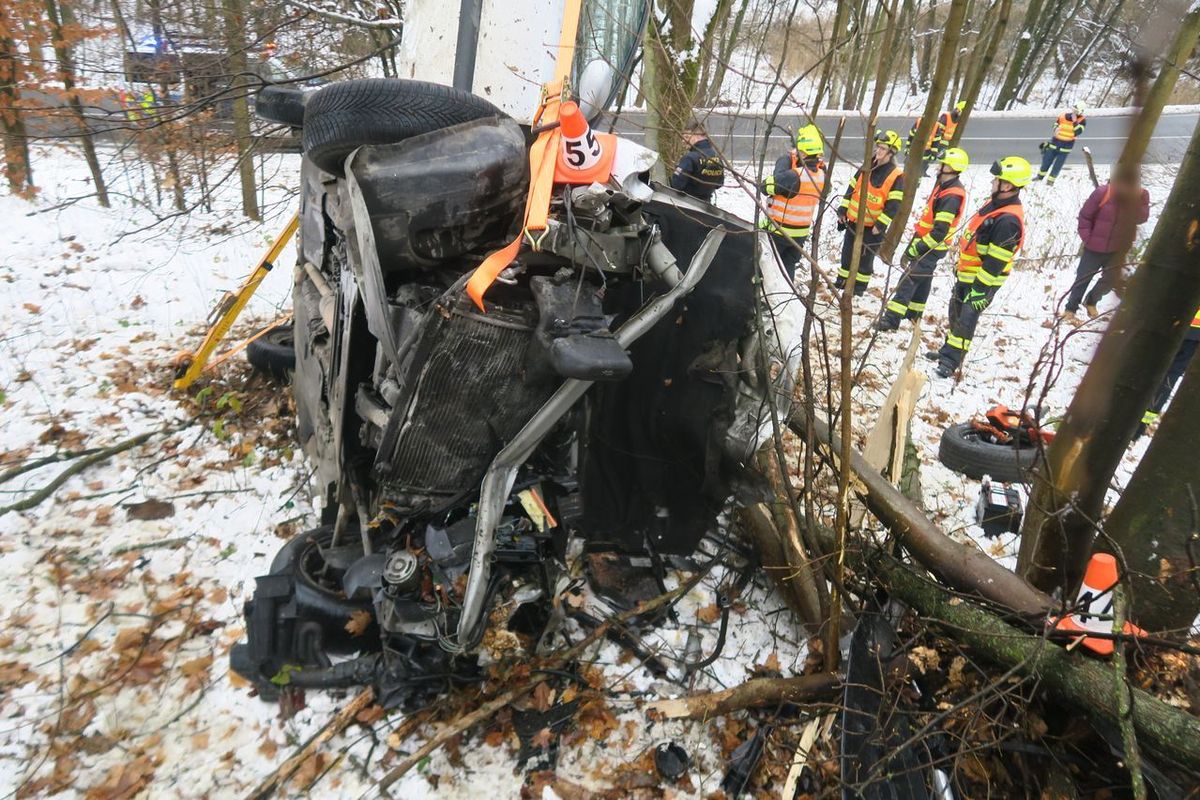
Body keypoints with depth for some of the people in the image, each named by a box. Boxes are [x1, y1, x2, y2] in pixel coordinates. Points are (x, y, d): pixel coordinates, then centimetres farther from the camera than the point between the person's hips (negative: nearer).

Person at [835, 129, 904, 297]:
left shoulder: (896, 176, -13)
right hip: (853, 221, 5)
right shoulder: (866, 168, 4)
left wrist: (880, 225, -20)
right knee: (847, 252, 14)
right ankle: (842, 281, 29)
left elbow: (894, 205, -15)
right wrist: (843, 210, 5)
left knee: (865, 258, 6)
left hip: (872, 226, -5)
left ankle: (859, 286, 18)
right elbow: (851, 189, 10)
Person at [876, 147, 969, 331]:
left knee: (908, 280, -12)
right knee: (922, 278, 20)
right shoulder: (944, 185, 8)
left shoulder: (952, 197, -24)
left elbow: (939, 232, -27)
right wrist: (913, 245, 19)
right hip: (927, 242, 10)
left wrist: (913, 250, -23)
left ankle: (892, 319, -13)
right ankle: (914, 312, 35)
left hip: (933, 247, -10)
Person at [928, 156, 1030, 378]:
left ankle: (951, 361, 3)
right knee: (956, 312, 20)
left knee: (966, 318, -5)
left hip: (983, 279, -10)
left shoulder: (1009, 220, -27)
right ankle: (949, 350, 34)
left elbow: (996, 262, -26)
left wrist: (980, 289, -24)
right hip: (966, 273, 10)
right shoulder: (996, 203, 4)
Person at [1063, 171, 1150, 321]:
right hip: (1095, 247, -4)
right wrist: (1087, 238, -13)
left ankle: (1091, 301, 39)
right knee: (1083, 278, 6)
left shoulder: (1141, 195, -9)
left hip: (1119, 249, 4)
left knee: (1110, 280, 16)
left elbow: (1142, 218, -13)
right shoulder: (1102, 193, -19)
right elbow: (1085, 216, -11)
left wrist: (1135, 201, -28)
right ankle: (1070, 309, 19)